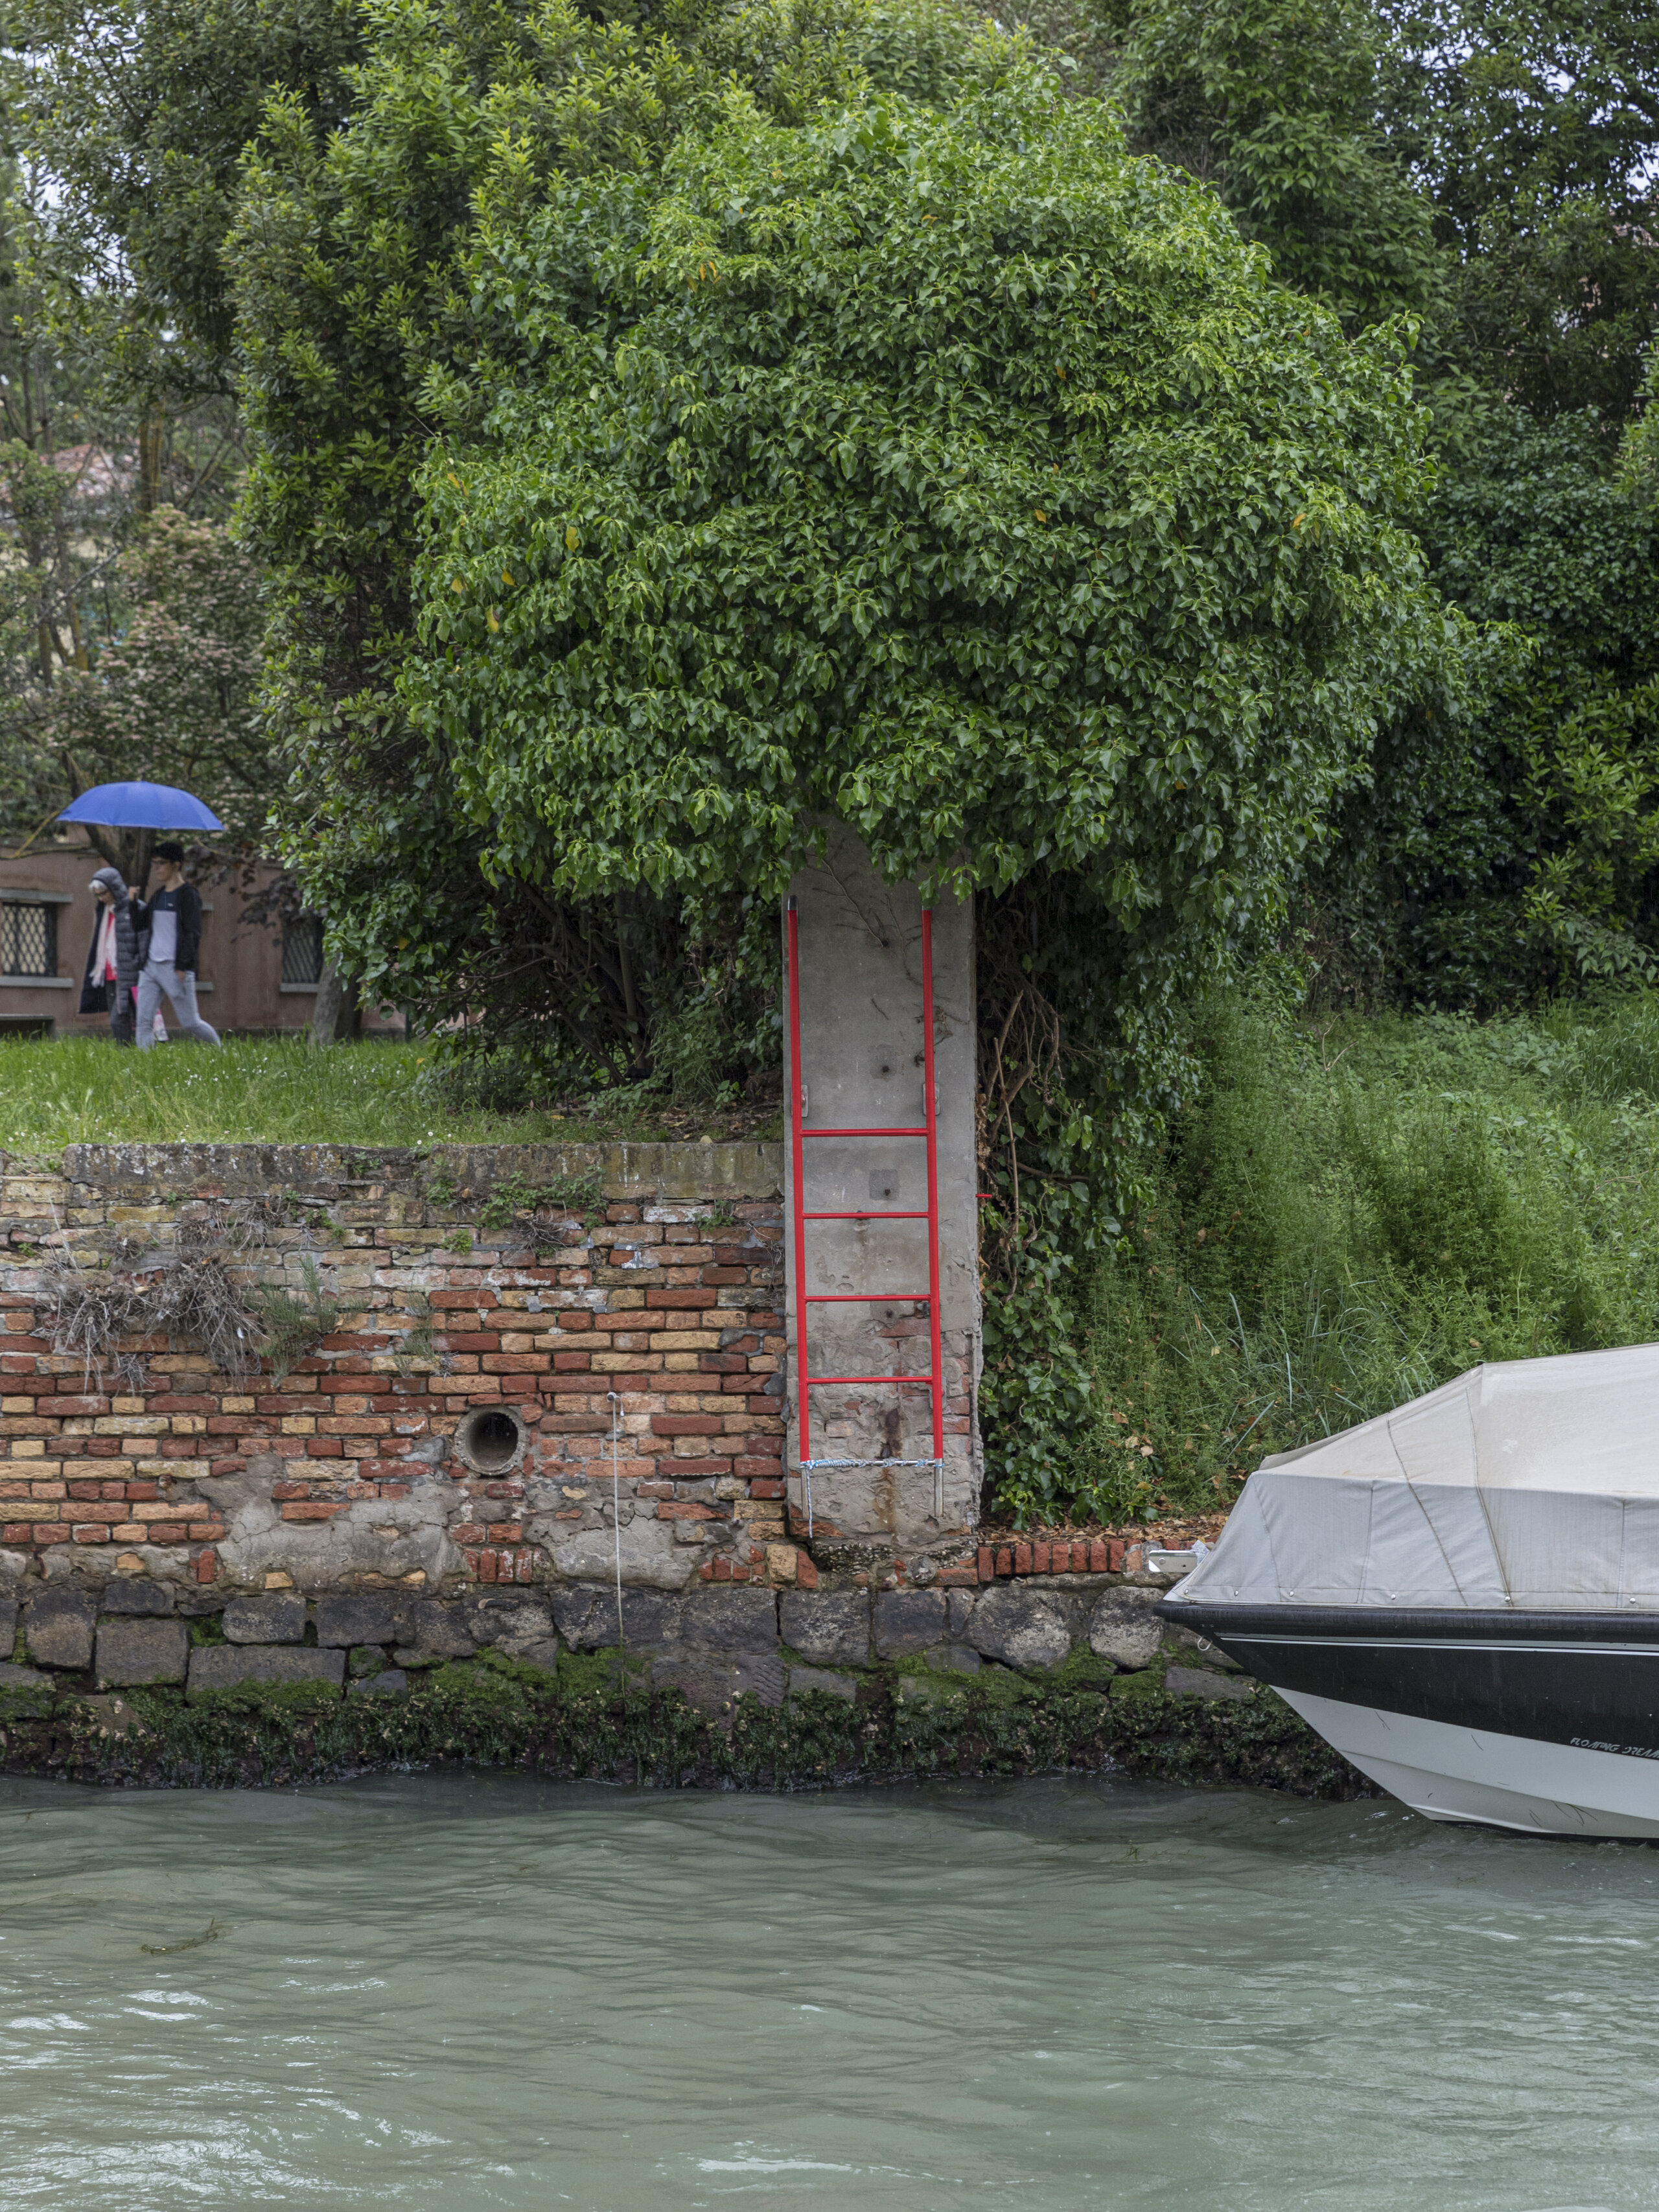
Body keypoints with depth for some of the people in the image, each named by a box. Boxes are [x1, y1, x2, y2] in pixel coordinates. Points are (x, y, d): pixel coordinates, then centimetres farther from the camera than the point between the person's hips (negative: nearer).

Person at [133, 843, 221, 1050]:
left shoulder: (189, 895, -7)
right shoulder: (159, 896, 16)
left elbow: (193, 933, -13)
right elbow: (140, 924, 23)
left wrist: (182, 967, -20)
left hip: (175, 969, -7)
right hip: (151, 966, 7)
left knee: (190, 1024, -1)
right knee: (144, 1022, -3)